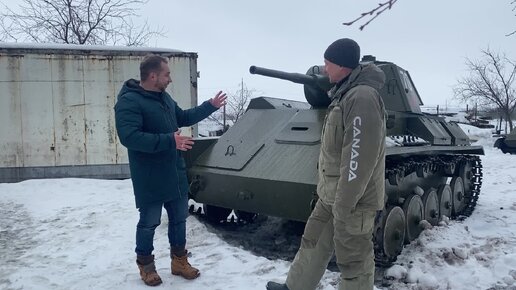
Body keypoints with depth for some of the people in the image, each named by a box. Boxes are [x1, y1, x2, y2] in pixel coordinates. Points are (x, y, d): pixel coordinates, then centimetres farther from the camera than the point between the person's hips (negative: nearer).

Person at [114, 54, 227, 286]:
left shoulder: (164, 97, 10)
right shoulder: (129, 102, -17)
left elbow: (183, 118, 24)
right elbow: (129, 136, -29)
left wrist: (210, 106, 19)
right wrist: (169, 140, -31)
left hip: (175, 173, 8)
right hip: (150, 179, -8)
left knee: (179, 218, 16)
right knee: (149, 223, 8)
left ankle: (179, 261, 33)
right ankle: (145, 265, 30)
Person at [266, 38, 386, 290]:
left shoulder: (362, 97, -22)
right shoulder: (345, 94, 11)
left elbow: (359, 159, -25)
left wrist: (343, 207, -22)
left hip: (352, 199, -10)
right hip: (331, 194, 10)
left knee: (353, 262, 7)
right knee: (312, 244, 21)